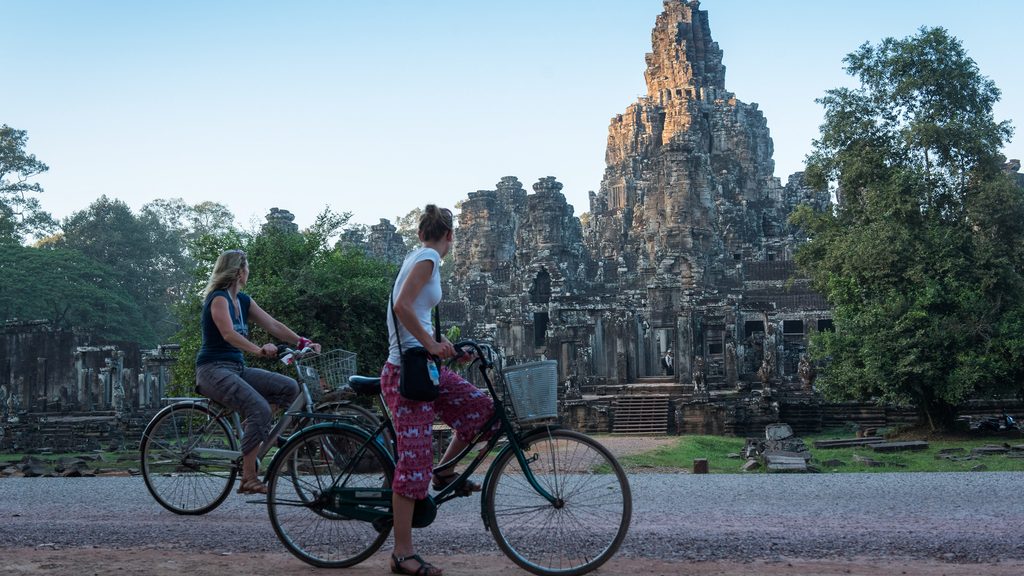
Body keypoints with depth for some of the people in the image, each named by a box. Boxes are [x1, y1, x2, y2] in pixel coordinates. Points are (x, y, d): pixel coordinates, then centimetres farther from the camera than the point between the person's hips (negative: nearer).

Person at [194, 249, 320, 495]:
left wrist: (304, 342, -6)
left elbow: (273, 325, 8)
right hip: (213, 370, -8)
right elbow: (229, 334, -28)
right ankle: (249, 478, -23)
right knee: (260, 408, -28)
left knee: (289, 387, -8)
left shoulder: (243, 301, 14)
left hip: (237, 368, 8)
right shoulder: (218, 298, -11)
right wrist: (259, 350, -43)